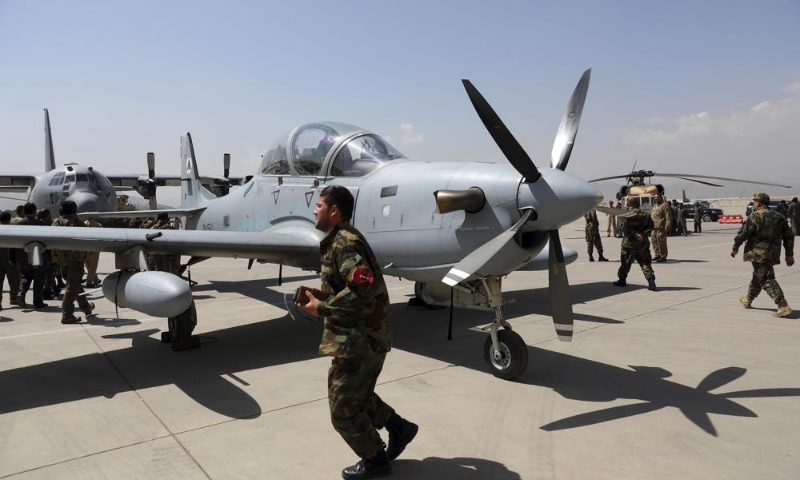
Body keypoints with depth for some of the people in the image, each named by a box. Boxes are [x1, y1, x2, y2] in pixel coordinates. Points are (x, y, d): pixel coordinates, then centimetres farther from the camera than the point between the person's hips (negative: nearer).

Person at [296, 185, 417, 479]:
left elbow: (361, 293, -28)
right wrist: (324, 295, 6)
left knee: (343, 408, 5)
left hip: (359, 341, -10)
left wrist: (321, 308, -18)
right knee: (358, 395, 25)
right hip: (365, 336, 10)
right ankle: (399, 428, 35)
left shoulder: (344, 242, -20)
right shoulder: (342, 240, 12)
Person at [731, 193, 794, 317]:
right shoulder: (779, 217, 12)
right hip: (773, 254, 8)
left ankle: (783, 306, -18)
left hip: (759, 253, -8)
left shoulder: (755, 216, -10)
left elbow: (743, 233, -12)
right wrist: (789, 254, 15)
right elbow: (788, 236, 12)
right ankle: (748, 300, 37)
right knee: (757, 276, 22)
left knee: (767, 280, -8)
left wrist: (735, 248, 1)